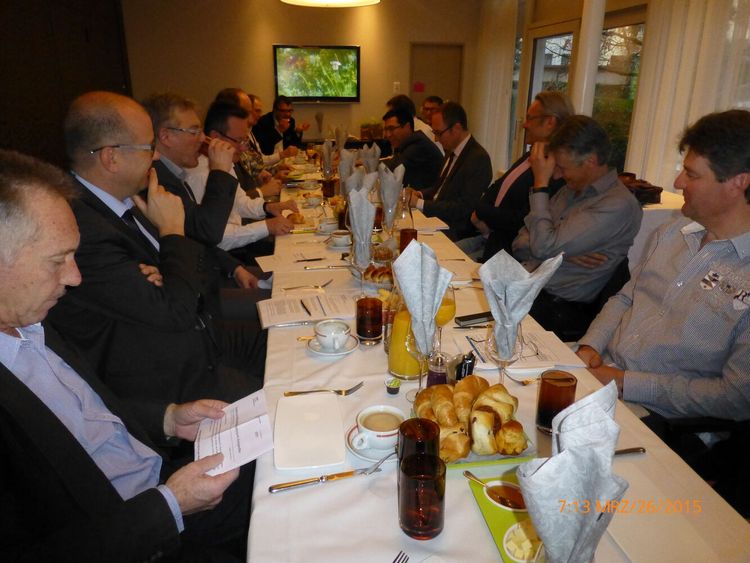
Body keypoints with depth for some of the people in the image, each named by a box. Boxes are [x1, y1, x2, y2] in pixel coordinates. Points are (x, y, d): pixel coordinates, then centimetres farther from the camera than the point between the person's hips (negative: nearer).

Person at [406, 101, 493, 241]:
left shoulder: (478, 159, -17)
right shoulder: (451, 151, 10)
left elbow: (464, 207, -21)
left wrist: (420, 203, -19)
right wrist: (420, 194, 2)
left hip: (455, 233, -8)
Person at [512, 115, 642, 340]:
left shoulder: (618, 205, -12)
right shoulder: (571, 189, 14)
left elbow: (544, 247, -19)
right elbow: (520, 244, 12)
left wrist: (541, 183, -11)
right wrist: (562, 252, -9)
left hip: (560, 309, -7)